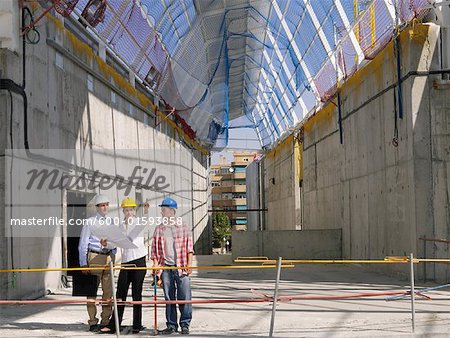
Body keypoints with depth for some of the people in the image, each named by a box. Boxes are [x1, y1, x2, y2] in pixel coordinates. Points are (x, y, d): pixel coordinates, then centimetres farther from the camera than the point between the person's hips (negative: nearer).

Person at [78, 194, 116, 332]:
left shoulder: (111, 222, 13)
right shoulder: (90, 222, 1)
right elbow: (82, 244, 0)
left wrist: (112, 254, 3)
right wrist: (83, 263, -6)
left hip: (109, 257, 4)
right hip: (94, 257, -4)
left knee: (108, 291, 5)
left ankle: (105, 321, 13)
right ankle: (93, 322, 5)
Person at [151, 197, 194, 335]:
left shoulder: (183, 228, 4)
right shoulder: (159, 229, 10)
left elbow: (189, 248, 3)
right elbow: (155, 250, 11)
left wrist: (188, 264, -5)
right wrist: (155, 266, 2)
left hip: (181, 267, -2)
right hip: (166, 267, 2)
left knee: (185, 297, -4)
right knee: (169, 298, 6)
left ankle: (185, 325, 6)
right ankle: (171, 325, 14)